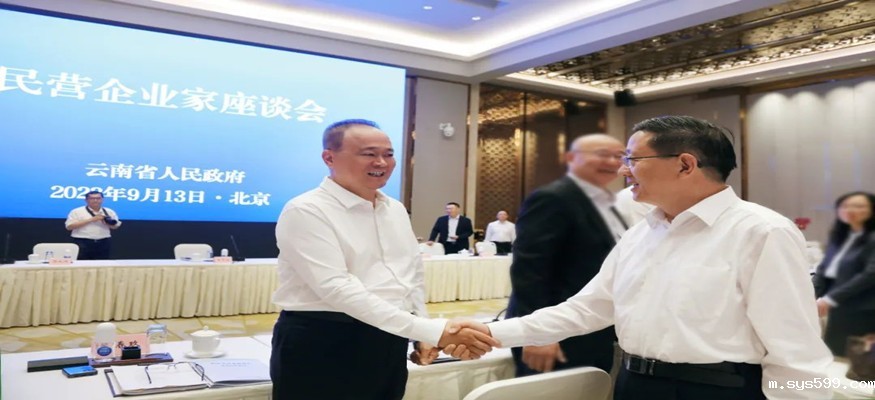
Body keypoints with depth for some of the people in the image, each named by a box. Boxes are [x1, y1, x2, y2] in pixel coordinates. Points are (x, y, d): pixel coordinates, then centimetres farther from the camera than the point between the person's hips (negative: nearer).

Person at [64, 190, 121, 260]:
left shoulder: (109, 212, 10)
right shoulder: (77, 212, 0)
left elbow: (115, 226, 13)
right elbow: (69, 226, -9)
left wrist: (108, 223, -12)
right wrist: (91, 220, -14)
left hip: (103, 243, 3)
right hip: (82, 243, -3)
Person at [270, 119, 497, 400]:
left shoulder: (396, 209, 9)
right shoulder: (305, 211, -13)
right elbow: (337, 288, -24)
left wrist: (423, 336, 8)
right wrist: (431, 331, -28)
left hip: (390, 343, 6)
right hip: (323, 345, -6)